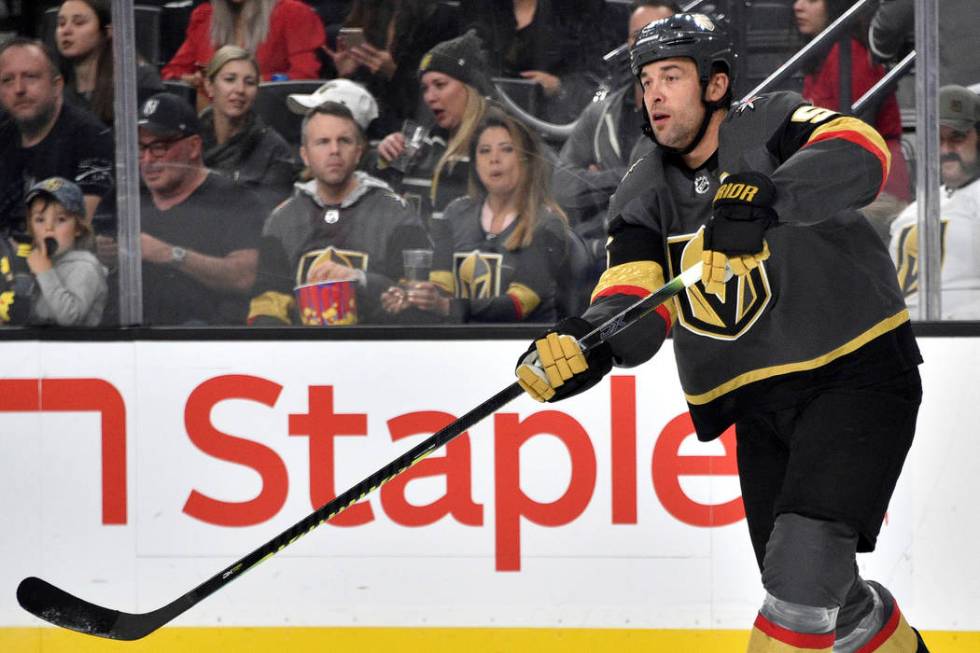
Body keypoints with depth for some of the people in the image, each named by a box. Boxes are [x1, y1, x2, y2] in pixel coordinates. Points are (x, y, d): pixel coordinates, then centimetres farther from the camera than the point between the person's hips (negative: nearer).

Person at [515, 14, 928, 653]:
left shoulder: (768, 125, -11)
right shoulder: (645, 195, 5)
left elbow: (859, 157, -32)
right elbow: (636, 301, -8)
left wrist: (766, 198, -49)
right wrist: (589, 341, -31)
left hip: (859, 369, -6)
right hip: (761, 402, 6)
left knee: (804, 559, -23)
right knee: (819, 596, 10)